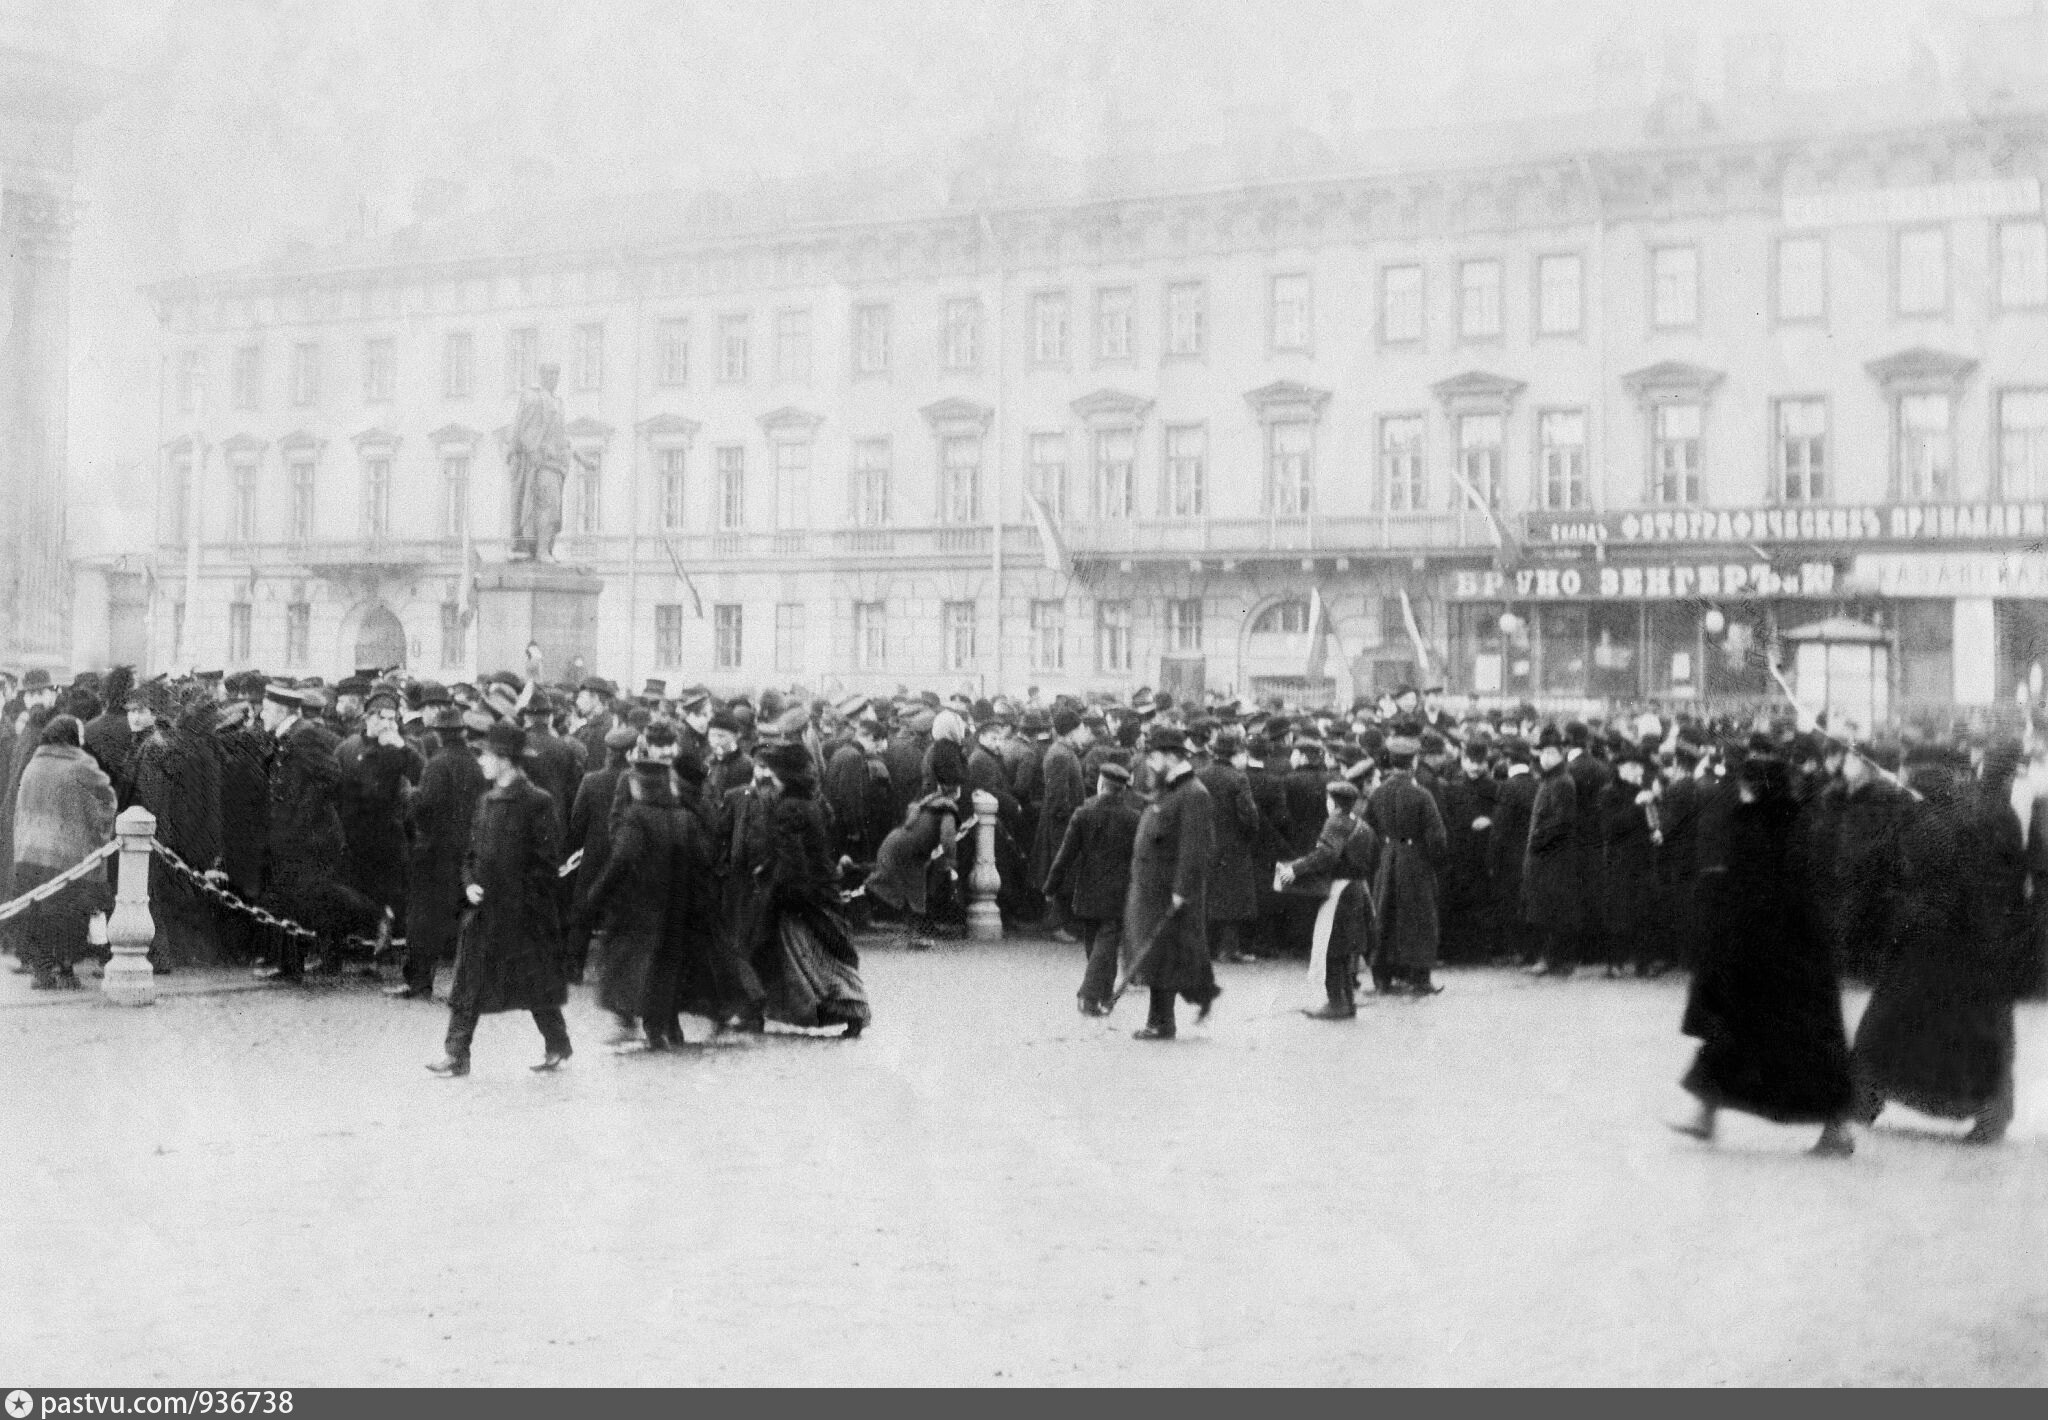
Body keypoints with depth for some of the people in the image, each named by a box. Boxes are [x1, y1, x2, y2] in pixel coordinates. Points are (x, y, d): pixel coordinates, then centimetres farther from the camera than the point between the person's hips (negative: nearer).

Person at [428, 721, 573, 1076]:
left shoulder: (537, 802, -11)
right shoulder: (486, 801, 10)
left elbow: (548, 860, -12)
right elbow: (473, 852, 17)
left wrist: (519, 892, -16)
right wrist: (470, 883, 0)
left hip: (525, 913, -6)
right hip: (485, 909, 6)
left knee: (536, 984, 5)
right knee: (468, 982, 2)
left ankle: (559, 1047, 22)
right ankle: (457, 1055, 5)